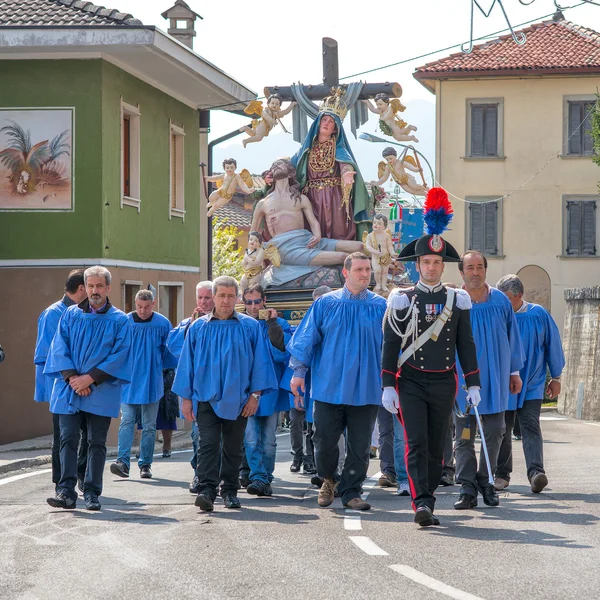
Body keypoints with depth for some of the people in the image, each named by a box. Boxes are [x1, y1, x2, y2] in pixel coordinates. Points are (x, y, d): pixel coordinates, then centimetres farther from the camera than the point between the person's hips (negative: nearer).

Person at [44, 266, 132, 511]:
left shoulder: (119, 321, 2)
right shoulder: (71, 315, 8)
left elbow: (119, 355, -5)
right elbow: (59, 347, 3)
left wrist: (90, 378, -13)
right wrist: (72, 377, -11)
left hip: (101, 392, -1)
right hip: (69, 388, 1)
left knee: (97, 442, 3)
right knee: (68, 439, -5)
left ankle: (92, 493, 8)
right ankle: (66, 492, -8)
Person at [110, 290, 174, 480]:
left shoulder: (162, 324, -3)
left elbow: (169, 350, 8)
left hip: (152, 382, 1)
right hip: (129, 381, 0)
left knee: (149, 425, 6)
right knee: (127, 421, -9)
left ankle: (145, 464, 12)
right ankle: (123, 462, -15)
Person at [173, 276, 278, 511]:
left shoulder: (250, 327, 2)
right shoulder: (198, 328, 5)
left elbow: (260, 361, 3)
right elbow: (187, 363, 7)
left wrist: (255, 394, -3)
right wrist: (186, 398, 4)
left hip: (237, 399, 0)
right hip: (206, 397, 0)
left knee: (233, 447, 8)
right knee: (208, 445, -10)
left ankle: (230, 492, 18)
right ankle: (207, 490, -16)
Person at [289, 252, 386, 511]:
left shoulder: (380, 306, 2)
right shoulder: (326, 303, 2)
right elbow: (306, 337, 5)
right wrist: (298, 371, 1)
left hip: (366, 389, 0)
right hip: (329, 386, 0)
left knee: (360, 445, 3)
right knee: (325, 440, 3)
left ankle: (351, 492, 14)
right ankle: (328, 480, 28)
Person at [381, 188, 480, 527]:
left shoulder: (457, 301, 7)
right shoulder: (402, 300, 0)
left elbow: (466, 345, 9)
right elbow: (390, 345, 0)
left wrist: (474, 384, 4)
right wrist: (388, 386, -5)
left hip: (444, 384, 2)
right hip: (411, 382, -2)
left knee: (437, 447, 6)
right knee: (416, 444, -13)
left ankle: (428, 504, 16)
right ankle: (422, 503, -21)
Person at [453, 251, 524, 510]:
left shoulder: (500, 301, 4)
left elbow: (512, 336, 12)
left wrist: (514, 371, 11)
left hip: (495, 379, 2)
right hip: (462, 380, -2)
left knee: (494, 433, 4)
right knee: (464, 435, 0)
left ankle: (486, 481, 19)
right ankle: (467, 487, 4)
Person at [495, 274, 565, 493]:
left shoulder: (539, 315, -4)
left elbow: (553, 345, 6)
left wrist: (556, 378, 9)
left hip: (531, 385, -1)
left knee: (530, 426, -13)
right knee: (502, 430, 6)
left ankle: (536, 471, -23)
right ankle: (502, 474, 18)